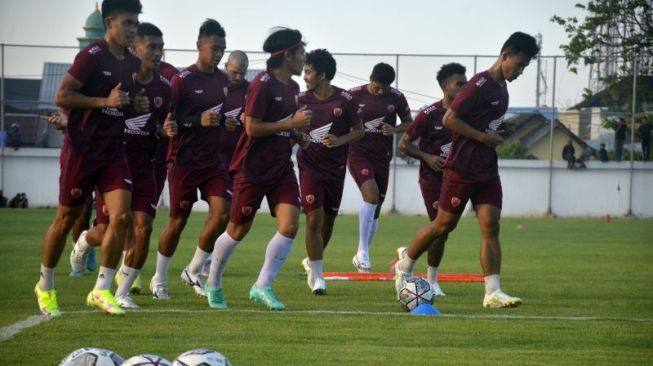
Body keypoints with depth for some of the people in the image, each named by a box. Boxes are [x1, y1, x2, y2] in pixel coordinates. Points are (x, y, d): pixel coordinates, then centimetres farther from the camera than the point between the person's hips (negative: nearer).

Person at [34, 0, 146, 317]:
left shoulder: (132, 64, 10)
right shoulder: (92, 56, -13)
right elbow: (62, 96, -17)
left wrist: (137, 106, 4)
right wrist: (105, 101, -22)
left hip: (113, 151, 6)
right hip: (81, 150, -6)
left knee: (121, 216, -9)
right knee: (66, 218, 5)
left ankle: (102, 290, -2)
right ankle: (45, 286, 23)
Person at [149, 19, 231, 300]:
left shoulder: (222, 80, 9)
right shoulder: (182, 80, -11)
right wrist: (198, 121, -23)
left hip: (212, 159, 5)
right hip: (184, 160, -5)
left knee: (222, 212, -9)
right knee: (178, 221, 1)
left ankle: (193, 272, 9)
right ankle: (159, 280, 18)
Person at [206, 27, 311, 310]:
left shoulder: (292, 87, 10)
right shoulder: (262, 84, -16)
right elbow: (252, 128, -20)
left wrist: (299, 134, 3)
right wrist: (292, 123, -19)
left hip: (281, 167, 7)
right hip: (253, 167, -7)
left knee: (290, 225, -10)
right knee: (238, 230, 4)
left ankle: (262, 286, 1)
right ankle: (213, 285, 24)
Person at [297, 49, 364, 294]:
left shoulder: (344, 100, -9)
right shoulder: (301, 100, -4)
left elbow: (359, 130, 0)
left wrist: (340, 140, -17)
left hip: (336, 168, 1)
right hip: (310, 167, -1)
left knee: (328, 219, 13)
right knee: (314, 219, -11)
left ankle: (313, 261, 38)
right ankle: (317, 277, -7)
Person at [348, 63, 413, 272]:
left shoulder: (396, 98, -1)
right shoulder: (354, 95, -6)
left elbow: (409, 123, 10)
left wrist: (395, 130, -10)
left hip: (382, 156, 4)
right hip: (358, 153, -4)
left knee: (376, 207, 7)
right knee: (371, 194, -25)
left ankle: (361, 256, 22)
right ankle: (363, 251, -19)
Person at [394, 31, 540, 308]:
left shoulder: (501, 87, 12)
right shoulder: (480, 85, -16)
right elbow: (449, 119, -20)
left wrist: (501, 133, 9)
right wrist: (483, 137, -18)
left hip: (487, 170, 8)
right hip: (462, 169, -8)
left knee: (490, 227, -4)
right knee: (444, 225, 3)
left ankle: (493, 292, -10)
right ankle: (404, 267, 23)